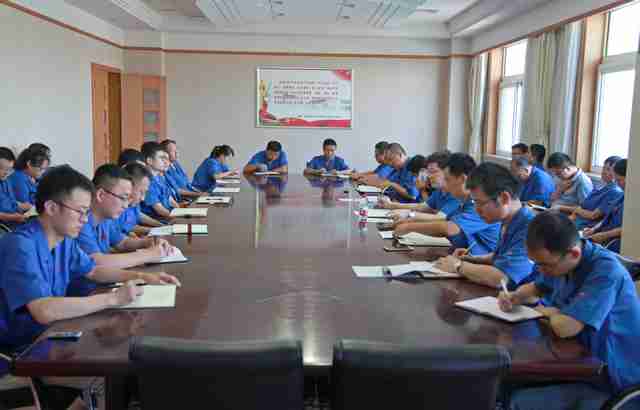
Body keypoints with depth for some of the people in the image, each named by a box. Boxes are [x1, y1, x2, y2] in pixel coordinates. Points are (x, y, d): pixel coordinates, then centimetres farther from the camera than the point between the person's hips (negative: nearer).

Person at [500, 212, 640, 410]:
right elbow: (536, 288, 19)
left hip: (616, 384, -7)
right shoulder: (561, 261, 0)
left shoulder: (605, 271, -25)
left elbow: (564, 327, -33)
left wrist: (550, 312, -10)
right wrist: (514, 297, -3)